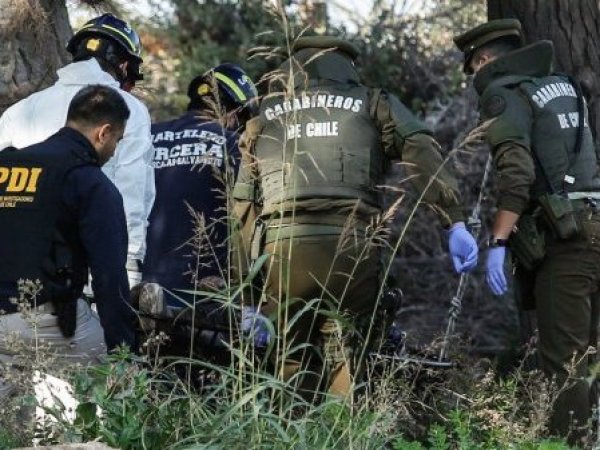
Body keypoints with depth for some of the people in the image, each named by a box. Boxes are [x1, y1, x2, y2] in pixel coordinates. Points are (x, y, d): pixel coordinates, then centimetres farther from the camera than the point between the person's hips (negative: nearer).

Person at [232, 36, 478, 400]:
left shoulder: (263, 120, 24)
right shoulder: (372, 104, 18)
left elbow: (244, 207, 19)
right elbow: (422, 152, 1)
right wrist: (456, 222, -7)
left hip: (281, 247, 2)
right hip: (351, 246, -1)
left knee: (292, 363, 9)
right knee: (345, 362, 6)